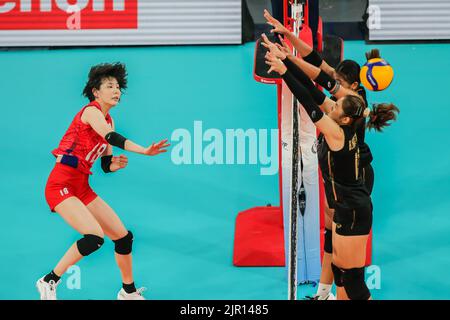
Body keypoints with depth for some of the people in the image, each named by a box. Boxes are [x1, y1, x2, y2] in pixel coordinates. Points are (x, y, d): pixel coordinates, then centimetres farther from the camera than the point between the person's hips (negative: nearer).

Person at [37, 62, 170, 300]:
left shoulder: (108, 120, 14)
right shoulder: (91, 111, -11)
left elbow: (106, 165, 17)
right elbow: (112, 137, -31)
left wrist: (116, 164, -5)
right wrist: (144, 151, -41)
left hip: (82, 189, 9)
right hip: (61, 186, -9)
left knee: (123, 237, 8)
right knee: (95, 237, -25)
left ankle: (129, 292, 27)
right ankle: (49, 282, -10)